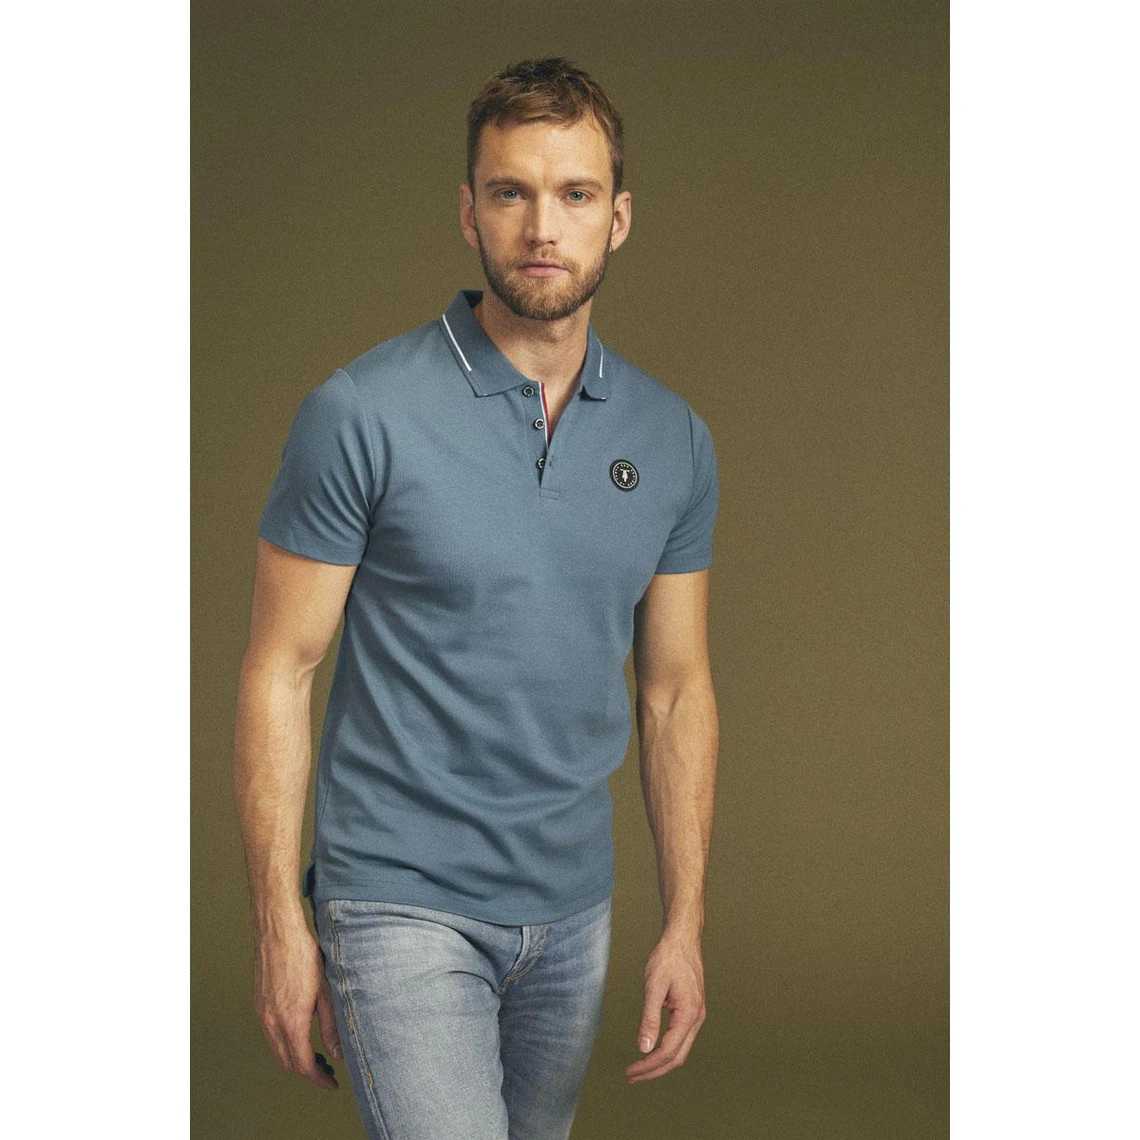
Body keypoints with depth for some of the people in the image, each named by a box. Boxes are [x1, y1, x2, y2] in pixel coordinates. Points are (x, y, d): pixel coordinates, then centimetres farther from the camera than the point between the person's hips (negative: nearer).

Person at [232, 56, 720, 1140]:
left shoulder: (673, 440, 3)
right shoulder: (362, 413, -12)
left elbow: (676, 689, 8)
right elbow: (278, 671, -8)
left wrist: (685, 925, 4)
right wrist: (279, 925, -10)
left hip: (571, 907, 5)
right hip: (403, 902, -5)